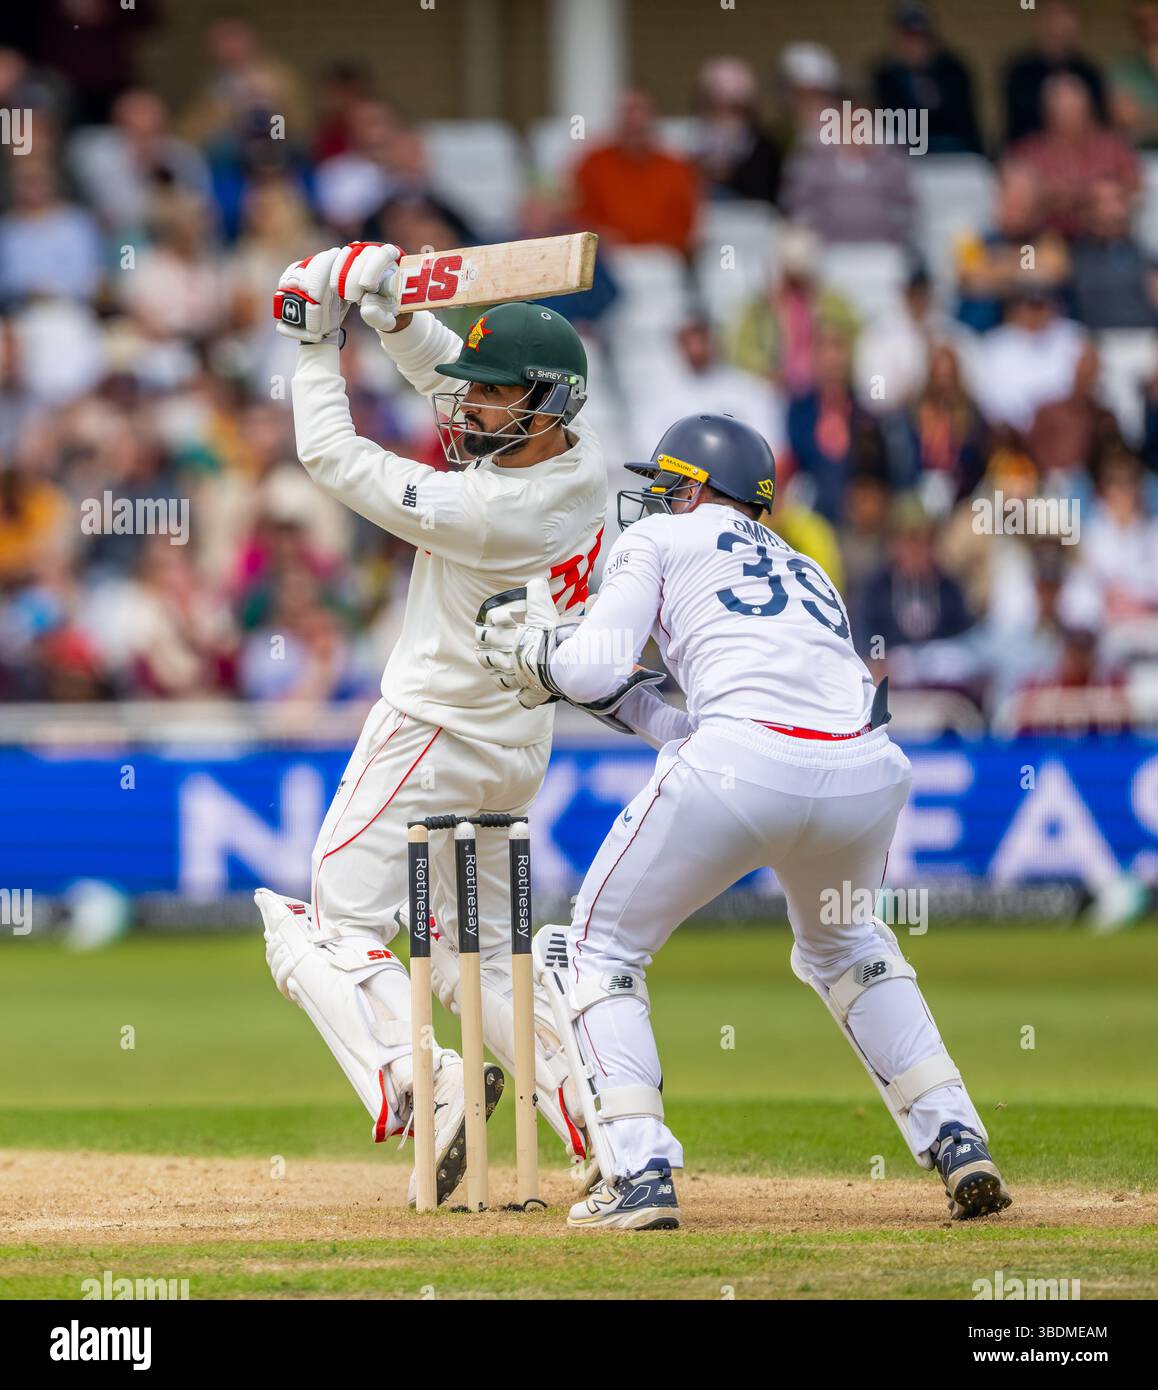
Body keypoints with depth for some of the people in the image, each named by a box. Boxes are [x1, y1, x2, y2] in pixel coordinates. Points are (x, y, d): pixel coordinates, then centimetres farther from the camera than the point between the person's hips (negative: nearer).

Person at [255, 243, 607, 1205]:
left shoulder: (489, 510, -28)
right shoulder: (580, 456, -3)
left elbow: (333, 457, -20)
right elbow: (452, 381, 14)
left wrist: (319, 343, -9)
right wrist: (393, 314, -1)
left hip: (435, 734, -9)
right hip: (516, 752, 9)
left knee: (329, 933, -4)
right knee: (481, 952, 17)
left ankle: (419, 1083, -28)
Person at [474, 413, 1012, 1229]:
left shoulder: (662, 538, 20)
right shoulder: (805, 572, 36)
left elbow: (597, 666, 6)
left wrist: (537, 660, 26)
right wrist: (622, 701, 40)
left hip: (747, 760, -6)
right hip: (870, 768, 6)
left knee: (599, 949, 14)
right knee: (843, 944, 35)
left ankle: (640, 1175, -2)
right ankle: (959, 1144, 20)